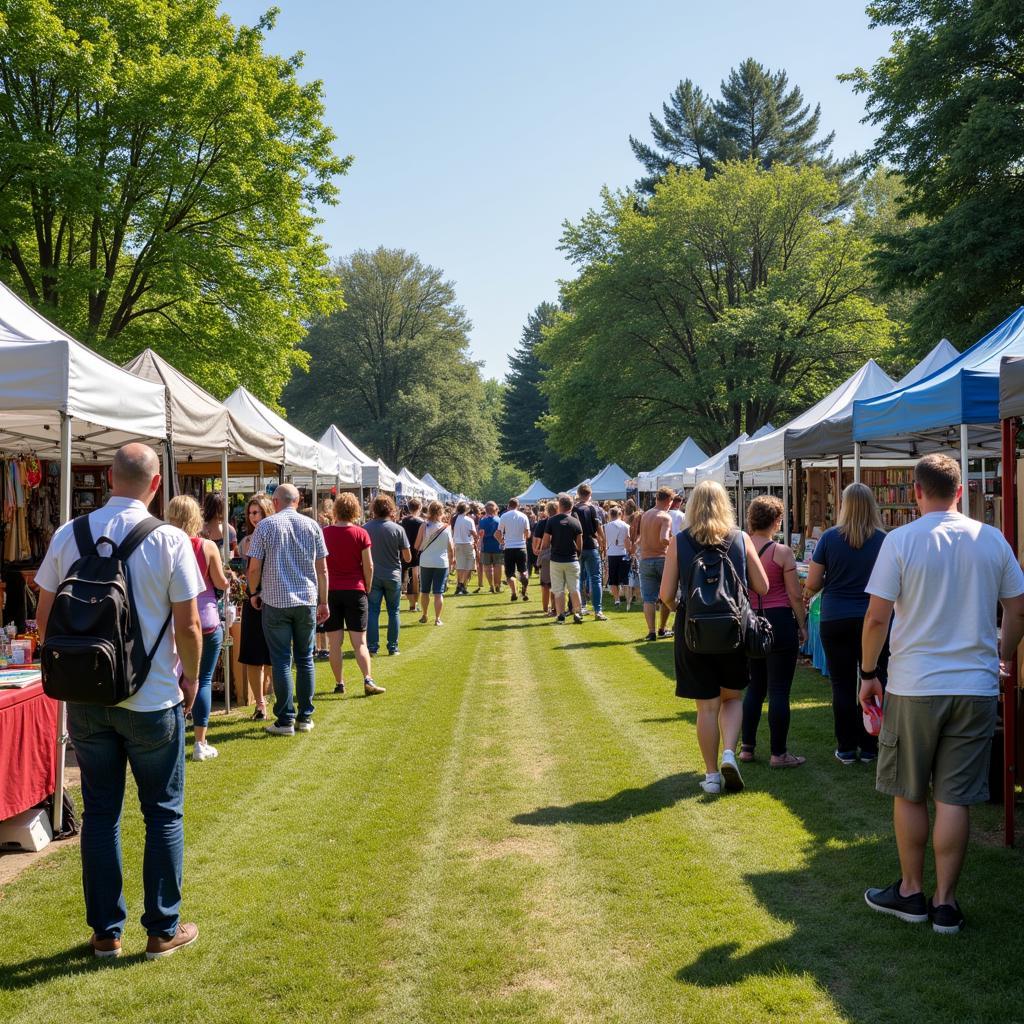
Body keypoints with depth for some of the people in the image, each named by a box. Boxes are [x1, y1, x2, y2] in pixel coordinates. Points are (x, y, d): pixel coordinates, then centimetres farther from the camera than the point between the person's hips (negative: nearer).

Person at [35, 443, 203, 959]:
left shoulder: (68, 535, -3)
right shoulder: (169, 541, -12)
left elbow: (45, 618, 2)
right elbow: (188, 626, -11)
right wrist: (191, 678, 5)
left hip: (86, 699, 3)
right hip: (153, 700, -3)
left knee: (99, 814, 13)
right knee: (164, 814, 11)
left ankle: (105, 931, 21)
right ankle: (162, 930, 17)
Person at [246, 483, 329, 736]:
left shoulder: (266, 525, -3)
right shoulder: (312, 525, 3)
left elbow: (254, 568, -5)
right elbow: (322, 569, 3)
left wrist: (254, 592, 12)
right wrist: (323, 602, 11)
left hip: (275, 601, -2)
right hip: (307, 601, 2)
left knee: (281, 661, 2)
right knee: (305, 659, 10)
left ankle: (285, 720, 2)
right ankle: (305, 717, 13)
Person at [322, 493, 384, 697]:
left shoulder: (325, 533, -1)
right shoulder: (361, 534, -6)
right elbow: (368, 566, -6)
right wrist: (367, 588, 7)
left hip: (330, 590, 1)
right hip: (355, 590, -1)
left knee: (334, 642, 6)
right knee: (359, 641, 2)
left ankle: (339, 683, 8)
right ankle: (368, 680, -9)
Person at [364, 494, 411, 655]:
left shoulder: (366, 528, -6)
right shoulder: (397, 529, -9)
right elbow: (408, 558, -6)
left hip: (372, 576, 0)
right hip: (393, 576, 0)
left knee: (372, 611, 6)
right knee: (394, 612, 11)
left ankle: (372, 646, 5)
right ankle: (393, 647, 12)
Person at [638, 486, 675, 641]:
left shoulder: (644, 515, 7)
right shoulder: (665, 517, -12)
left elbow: (637, 538, 10)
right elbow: (664, 539, -25)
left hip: (645, 560, 4)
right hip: (662, 558, -4)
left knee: (648, 598, 3)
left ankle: (651, 631, -5)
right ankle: (663, 628, 20)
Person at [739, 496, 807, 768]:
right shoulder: (782, 552, -12)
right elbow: (795, 595, -9)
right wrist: (802, 625, 4)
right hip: (779, 622, -5)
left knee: (754, 687, 17)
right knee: (779, 690, 1)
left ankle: (747, 747, 20)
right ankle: (779, 754, 6)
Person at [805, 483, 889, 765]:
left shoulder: (830, 538, -4)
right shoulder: (882, 540, -4)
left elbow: (812, 585, -2)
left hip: (835, 621, 0)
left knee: (843, 686, 7)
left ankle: (846, 749, 11)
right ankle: (869, 747, 14)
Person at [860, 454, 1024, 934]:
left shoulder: (900, 541, -8)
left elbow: (877, 617, -10)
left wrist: (868, 673, 2)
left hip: (914, 687, -2)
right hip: (976, 687, 3)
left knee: (908, 794, 13)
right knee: (954, 799, 7)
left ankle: (911, 892, 23)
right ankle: (945, 902, 13)